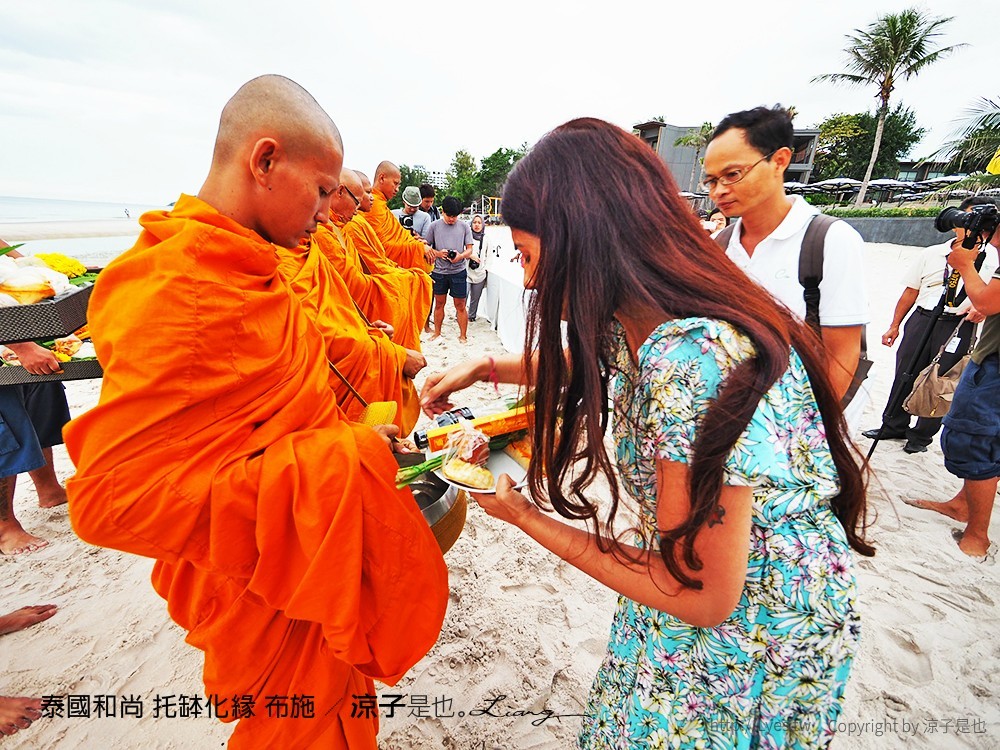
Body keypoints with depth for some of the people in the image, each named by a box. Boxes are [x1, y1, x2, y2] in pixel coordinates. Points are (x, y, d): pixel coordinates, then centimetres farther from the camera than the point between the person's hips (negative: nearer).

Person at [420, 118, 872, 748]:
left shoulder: (693, 361, -36)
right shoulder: (639, 324, -10)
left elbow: (702, 595, -27)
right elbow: (595, 364, 15)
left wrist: (525, 514, -20)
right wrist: (487, 367, 3)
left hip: (759, 623, -6)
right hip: (703, 579, 7)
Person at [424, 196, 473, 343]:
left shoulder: (464, 226, 3)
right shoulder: (434, 225, 2)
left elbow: (469, 249, 3)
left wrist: (461, 255, -18)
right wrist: (438, 253, -14)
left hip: (459, 271, -1)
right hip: (439, 271, 1)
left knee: (460, 305, 2)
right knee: (439, 303, 12)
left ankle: (462, 336, 14)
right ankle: (437, 332, 27)